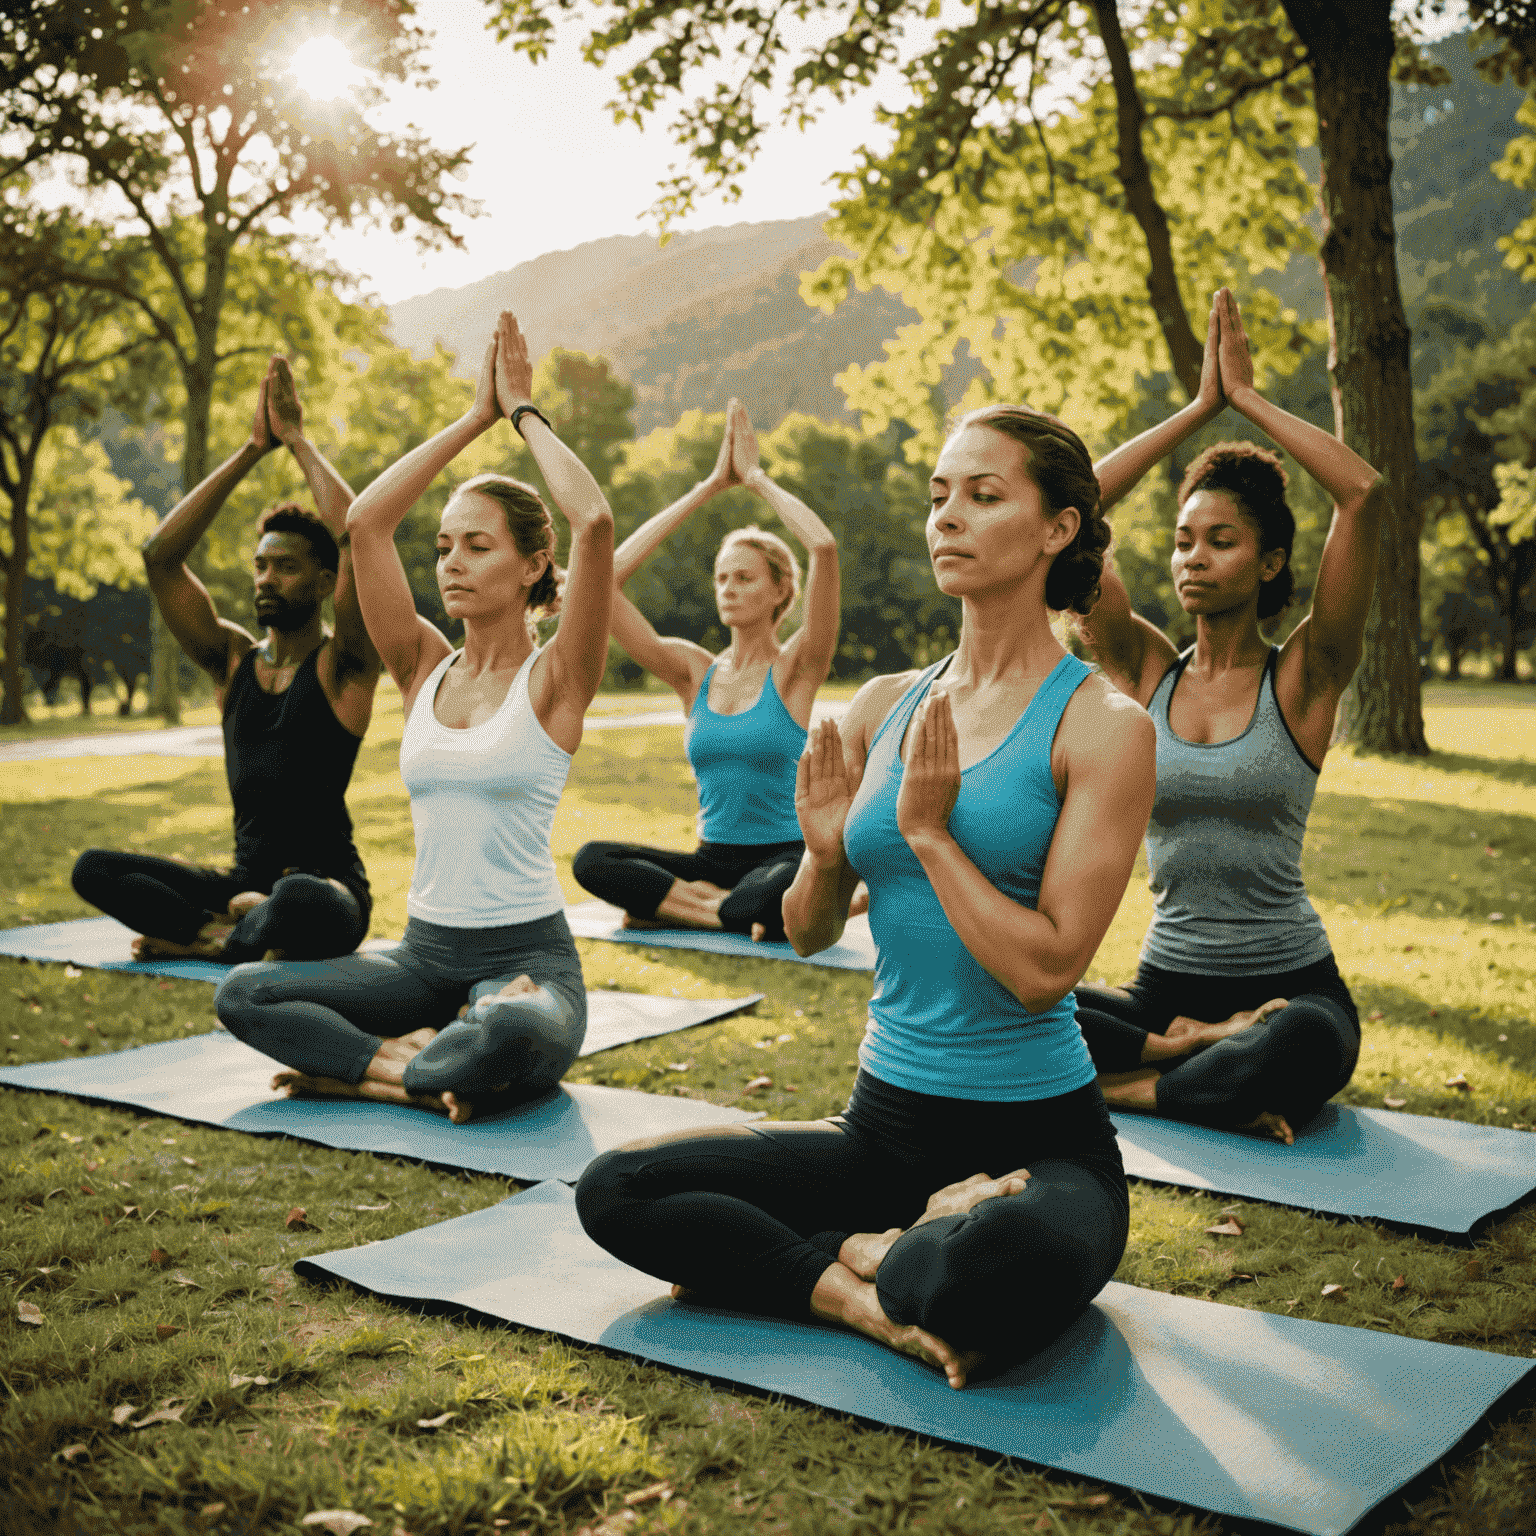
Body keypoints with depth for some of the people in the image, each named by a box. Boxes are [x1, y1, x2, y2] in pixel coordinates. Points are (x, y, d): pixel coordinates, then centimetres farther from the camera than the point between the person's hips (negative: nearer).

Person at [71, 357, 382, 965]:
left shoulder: (341, 666, -5)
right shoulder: (233, 660, 10)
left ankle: (218, 941, -10)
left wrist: (297, 439, -10)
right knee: (92, 869, -11)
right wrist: (252, 450, -2)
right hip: (243, 885, 5)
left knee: (301, 899, -41)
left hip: (329, 892, -5)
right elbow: (160, 556, 1)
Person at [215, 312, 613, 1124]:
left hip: (527, 958, -4)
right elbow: (364, 522, 0)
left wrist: (524, 412, -7)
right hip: (424, 954, 4)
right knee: (243, 993, -15)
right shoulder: (424, 670, 7)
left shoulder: (553, 681, -6)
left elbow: (595, 522, -21)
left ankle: (360, 1071, -11)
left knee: (509, 1036, -39)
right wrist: (474, 419, 4)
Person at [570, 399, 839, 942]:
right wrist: (710, 486, 1)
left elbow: (824, 546, -19)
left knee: (789, 888, -40)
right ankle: (735, 909, -18)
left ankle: (671, 906, -15)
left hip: (783, 859, -3)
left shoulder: (795, 669, -3)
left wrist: (756, 477, -5)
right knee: (591, 860, -22)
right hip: (712, 856, 4)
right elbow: (608, 576, -2)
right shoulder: (695, 672, 7)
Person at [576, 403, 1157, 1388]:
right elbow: (810, 934, 11)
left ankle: (853, 1257, -7)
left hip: (1039, 1141, -5)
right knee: (614, 1191, -10)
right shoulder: (885, 707, 6)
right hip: (887, 1122, 5)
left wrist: (928, 829, -15)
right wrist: (825, 850, -9)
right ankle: (886, 1297, -7)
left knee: (1011, 1267, -39)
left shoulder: (1103, 725, -9)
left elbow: (1044, 967, -16)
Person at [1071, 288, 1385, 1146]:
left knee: (1302, 1047, -38)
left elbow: (1367, 495, -16)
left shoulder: (1303, 678, -3)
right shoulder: (1147, 672, 5)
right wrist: (1199, 408, 0)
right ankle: (1194, 1050, -12)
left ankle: (1130, 1088, -12)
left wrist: (1248, 397, -6)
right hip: (1167, 985, 2)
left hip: (1291, 987, -2)